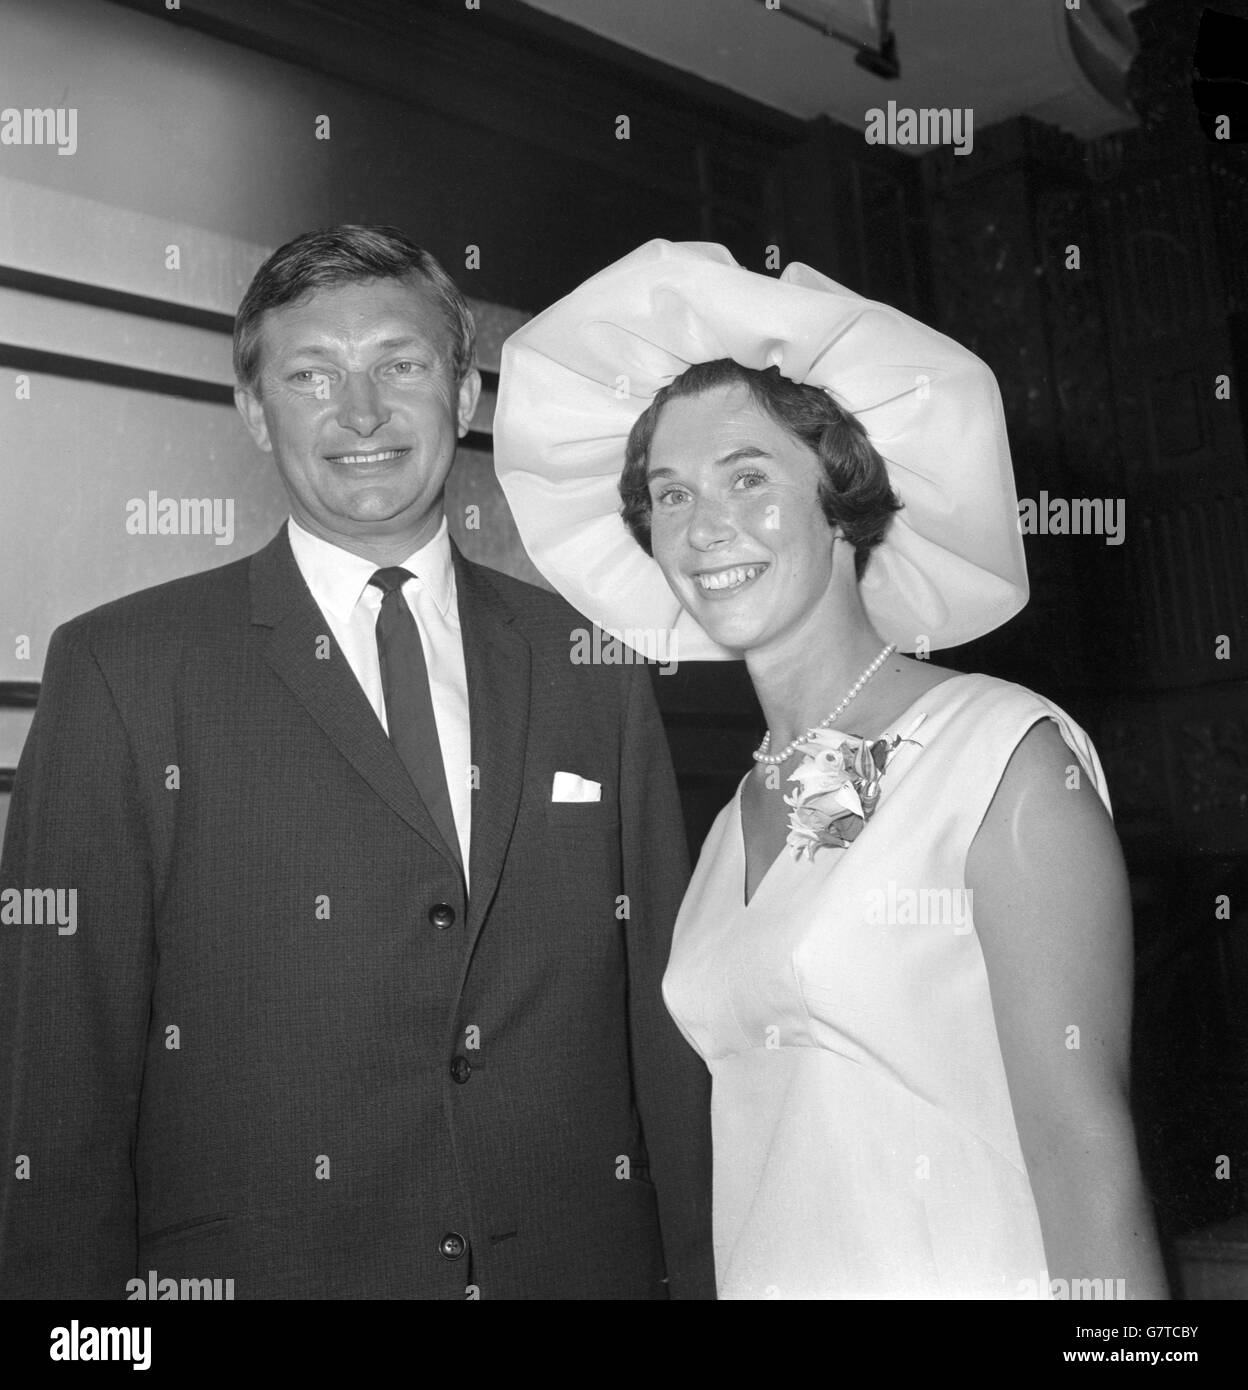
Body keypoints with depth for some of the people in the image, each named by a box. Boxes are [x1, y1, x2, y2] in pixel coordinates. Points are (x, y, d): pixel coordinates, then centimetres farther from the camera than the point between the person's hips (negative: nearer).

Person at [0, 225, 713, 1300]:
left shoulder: (593, 668, 2)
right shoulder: (124, 670, -6)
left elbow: (667, 1020, 3)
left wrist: (701, 1274, 0)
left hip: (584, 1259, 3)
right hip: (254, 1261, -2)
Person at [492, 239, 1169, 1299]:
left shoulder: (1012, 756, -13)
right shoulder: (738, 820, 6)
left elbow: (1083, 1146, -17)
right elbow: (760, 1155, 6)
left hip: (969, 1273, -5)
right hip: (765, 1274, 6)